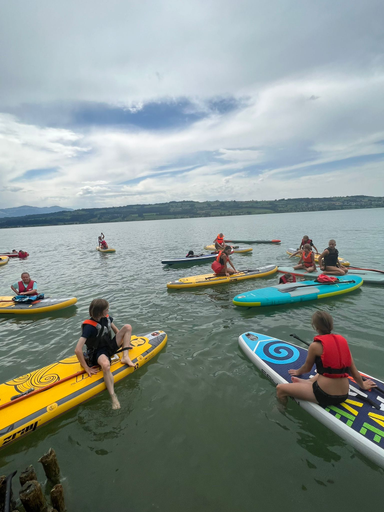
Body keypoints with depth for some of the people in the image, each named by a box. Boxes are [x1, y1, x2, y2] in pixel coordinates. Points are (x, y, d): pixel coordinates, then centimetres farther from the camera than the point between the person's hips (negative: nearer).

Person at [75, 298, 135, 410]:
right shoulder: (89, 326, -26)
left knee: (127, 327, -6)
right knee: (106, 365, -42)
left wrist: (125, 343, 15)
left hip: (110, 346, 7)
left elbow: (117, 332, 15)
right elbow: (77, 350, -30)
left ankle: (125, 357, -14)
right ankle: (113, 397, -30)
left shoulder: (106, 318, -5)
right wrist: (87, 368, -24)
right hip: (98, 352, -7)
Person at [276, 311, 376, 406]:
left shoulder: (315, 345, -11)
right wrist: (363, 385, 32)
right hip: (343, 396, 7)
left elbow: (307, 368, 6)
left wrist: (297, 372, 28)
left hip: (324, 396, -7)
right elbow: (353, 371, 12)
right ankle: (308, 382, 17)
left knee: (280, 389, -3)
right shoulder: (342, 341, 4)